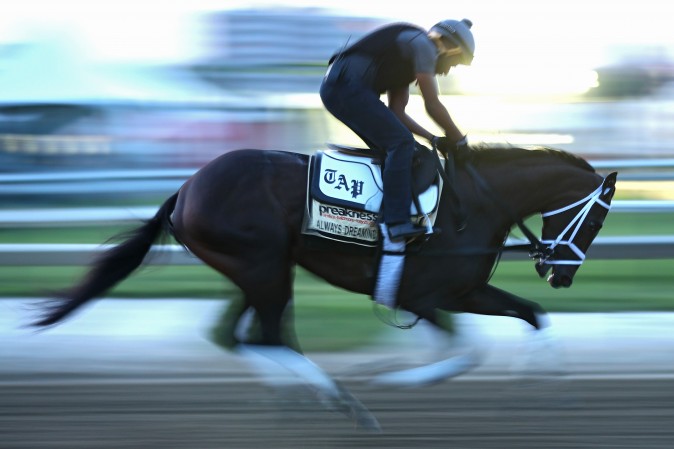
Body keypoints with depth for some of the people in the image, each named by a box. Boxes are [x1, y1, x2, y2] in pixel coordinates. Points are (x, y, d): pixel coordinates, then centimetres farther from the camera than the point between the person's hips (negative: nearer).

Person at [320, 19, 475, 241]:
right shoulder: (423, 45, -3)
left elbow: (396, 112, 23)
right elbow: (432, 106, -6)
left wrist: (433, 139, 17)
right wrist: (461, 141, 4)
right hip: (348, 86, -11)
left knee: (393, 147, 18)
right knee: (402, 142, -15)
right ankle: (398, 222, -23)